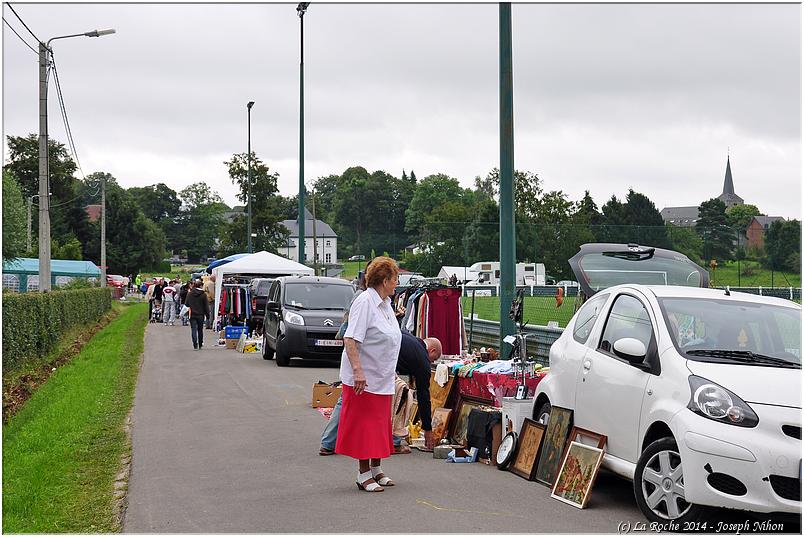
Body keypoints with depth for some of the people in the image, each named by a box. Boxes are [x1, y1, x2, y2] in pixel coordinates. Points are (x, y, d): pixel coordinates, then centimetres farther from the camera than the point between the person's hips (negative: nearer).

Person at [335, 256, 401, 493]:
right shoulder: (364, 302, -17)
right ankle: (364, 474, 3)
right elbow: (350, 339, -23)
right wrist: (358, 370, -30)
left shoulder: (385, 304, 13)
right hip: (364, 378, -9)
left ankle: (376, 469, 26)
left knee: (380, 424, 15)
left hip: (382, 379, 9)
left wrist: (390, 373, 24)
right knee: (364, 425, -3)